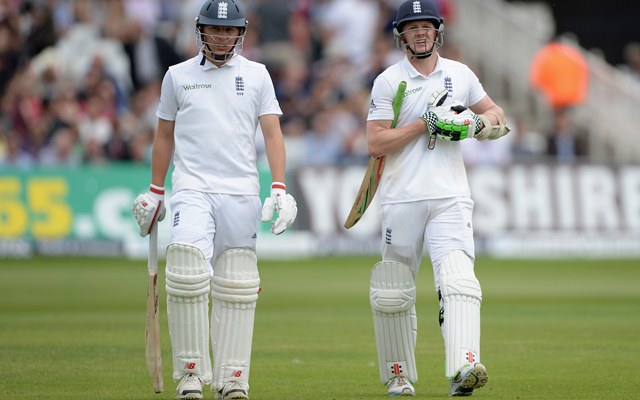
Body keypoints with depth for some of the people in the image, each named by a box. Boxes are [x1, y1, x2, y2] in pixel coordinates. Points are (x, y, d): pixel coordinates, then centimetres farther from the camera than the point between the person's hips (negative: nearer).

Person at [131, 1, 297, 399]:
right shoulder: (178, 76, 8)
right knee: (187, 273, -18)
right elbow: (165, 136, 16)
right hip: (192, 190, -1)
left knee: (236, 289, 1)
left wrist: (280, 190, -8)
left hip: (241, 193, 1)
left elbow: (272, 131, 3)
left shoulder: (257, 75, 8)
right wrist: (155, 193, 13)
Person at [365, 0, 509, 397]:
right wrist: (426, 123, -13)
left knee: (458, 281, -19)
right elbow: (376, 143, -5)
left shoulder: (460, 75, 11)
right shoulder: (388, 81, 3)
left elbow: (496, 116, 23)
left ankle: (463, 368, -32)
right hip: (401, 200, -1)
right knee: (394, 294, 5)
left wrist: (477, 124, -1)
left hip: (451, 200, 1)